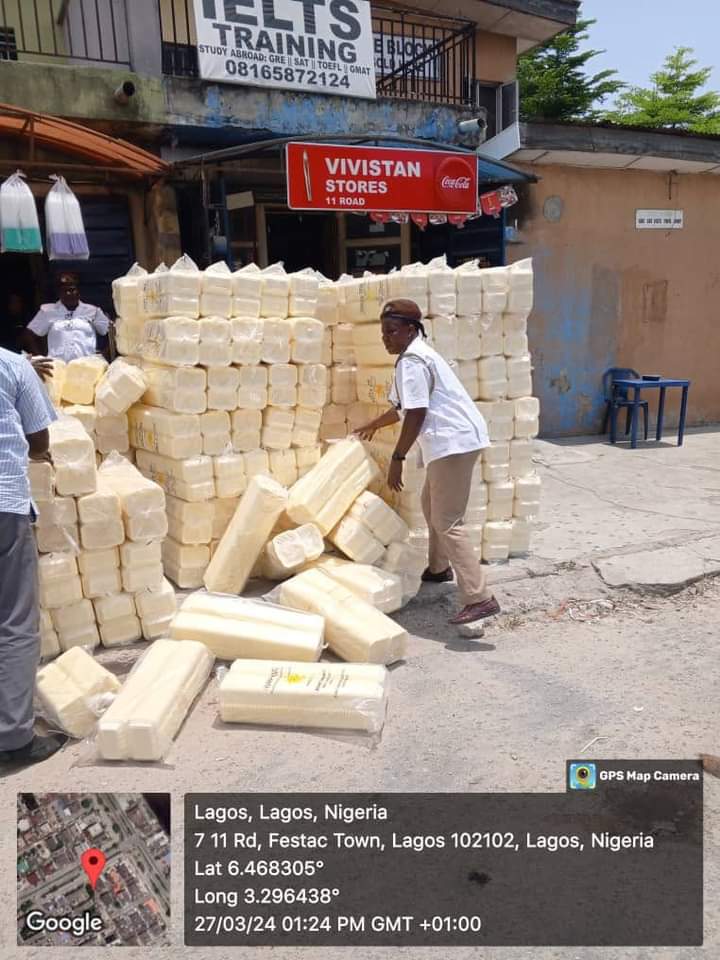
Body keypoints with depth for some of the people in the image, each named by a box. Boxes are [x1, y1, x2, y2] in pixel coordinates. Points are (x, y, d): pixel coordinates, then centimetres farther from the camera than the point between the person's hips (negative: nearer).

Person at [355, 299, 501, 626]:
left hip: (453, 442, -11)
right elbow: (403, 408, 32)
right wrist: (373, 425, 46)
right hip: (453, 440, 11)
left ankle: (480, 599, -15)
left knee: (448, 522, -12)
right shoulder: (416, 356, 21)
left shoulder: (411, 362, -12)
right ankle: (439, 568, 44)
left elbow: (416, 415, -20)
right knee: (431, 505, 26)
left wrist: (397, 458, -16)